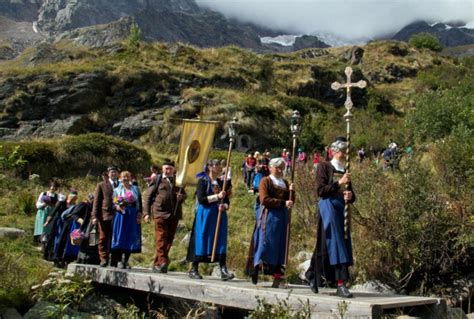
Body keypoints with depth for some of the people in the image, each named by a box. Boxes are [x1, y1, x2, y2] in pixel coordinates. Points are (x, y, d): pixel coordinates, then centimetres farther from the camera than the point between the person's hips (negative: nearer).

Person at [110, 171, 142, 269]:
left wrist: (139, 214, -3)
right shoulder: (117, 190, 10)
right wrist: (117, 207, -17)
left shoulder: (136, 189, 13)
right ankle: (119, 261, 0)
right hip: (121, 216, -1)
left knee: (131, 238, 0)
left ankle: (126, 261, 8)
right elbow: (113, 203, 4)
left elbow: (140, 203, 9)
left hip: (133, 216, 2)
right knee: (120, 238, -5)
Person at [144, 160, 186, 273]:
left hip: (174, 214, 4)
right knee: (161, 238, -10)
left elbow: (184, 194, 25)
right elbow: (147, 196, 7)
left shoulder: (178, 180, 17)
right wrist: (146, 213, -1)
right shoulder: (157, 179, 8)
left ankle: (157, 264, 14)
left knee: (169, 240, 5)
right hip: (160, 213, -4)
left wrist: (181, 196, -1)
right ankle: (163, 262, -12)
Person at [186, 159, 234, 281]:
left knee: (221, 241, -4)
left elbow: (227, 201, 13)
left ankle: (223, 271, -7)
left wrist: (224, 206, -9)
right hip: (205, 215, -4)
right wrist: (217, 196, -18)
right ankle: (193, 269, 9)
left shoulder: (222, 183, 13)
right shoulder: (203, 181, -1)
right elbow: (201, 198, -12)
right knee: (201, 240, -2)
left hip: (220, 215, 5)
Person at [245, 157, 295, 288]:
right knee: (265, 242, -9)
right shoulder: (265, 181, 1)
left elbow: (290, 202, 15)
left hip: (282, 218, 5)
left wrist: (291, 191, -4)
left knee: (280, 246, 1)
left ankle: (277, 277, 2)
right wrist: (283, 203, -17)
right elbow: (264, 200, -13)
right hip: (268, 216, -5)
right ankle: (256, 268, 0)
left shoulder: (285, 183, 19)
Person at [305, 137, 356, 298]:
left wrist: (350, 196, -5)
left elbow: (352, 196, 18)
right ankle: (340, 284, -11)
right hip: (329, 207, -7)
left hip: (342, 209, 7)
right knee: (335, 243, -11)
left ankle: (313, 277, 21)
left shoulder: (345, 171, 18)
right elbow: (320, 190, -10)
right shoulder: (324, 167, 0)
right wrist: (339, 183, -15)